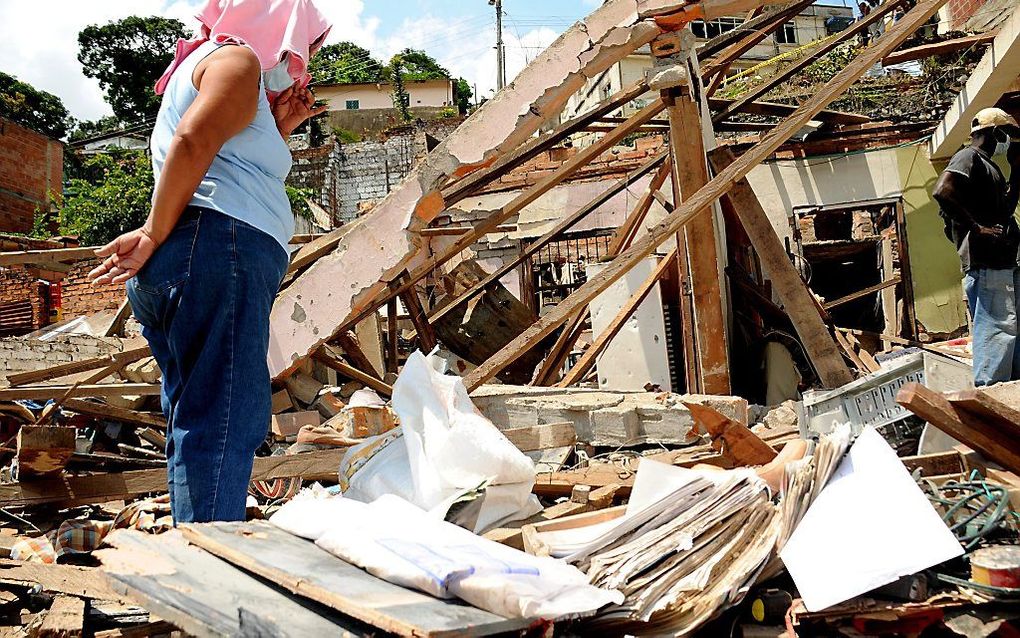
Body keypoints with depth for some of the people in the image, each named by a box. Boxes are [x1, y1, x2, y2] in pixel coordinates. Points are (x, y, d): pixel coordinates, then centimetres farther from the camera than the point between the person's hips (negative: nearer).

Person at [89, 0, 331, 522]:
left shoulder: (198, 65, 34)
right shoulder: (238, 58, 4)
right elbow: (192, 144, -15)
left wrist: (279, 129, 25)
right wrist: (154, 235, -17)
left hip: (170, 272, 10)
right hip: (218, 245, -10)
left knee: (195, 427, 9)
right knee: (224, 424, -17)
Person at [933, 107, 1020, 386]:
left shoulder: (988, 165, 25)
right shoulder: (968, 158, -5)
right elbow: (942, 191, -23)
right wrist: (976, 228, -22)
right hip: (986, 265, -10)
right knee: (997, 331, -14)